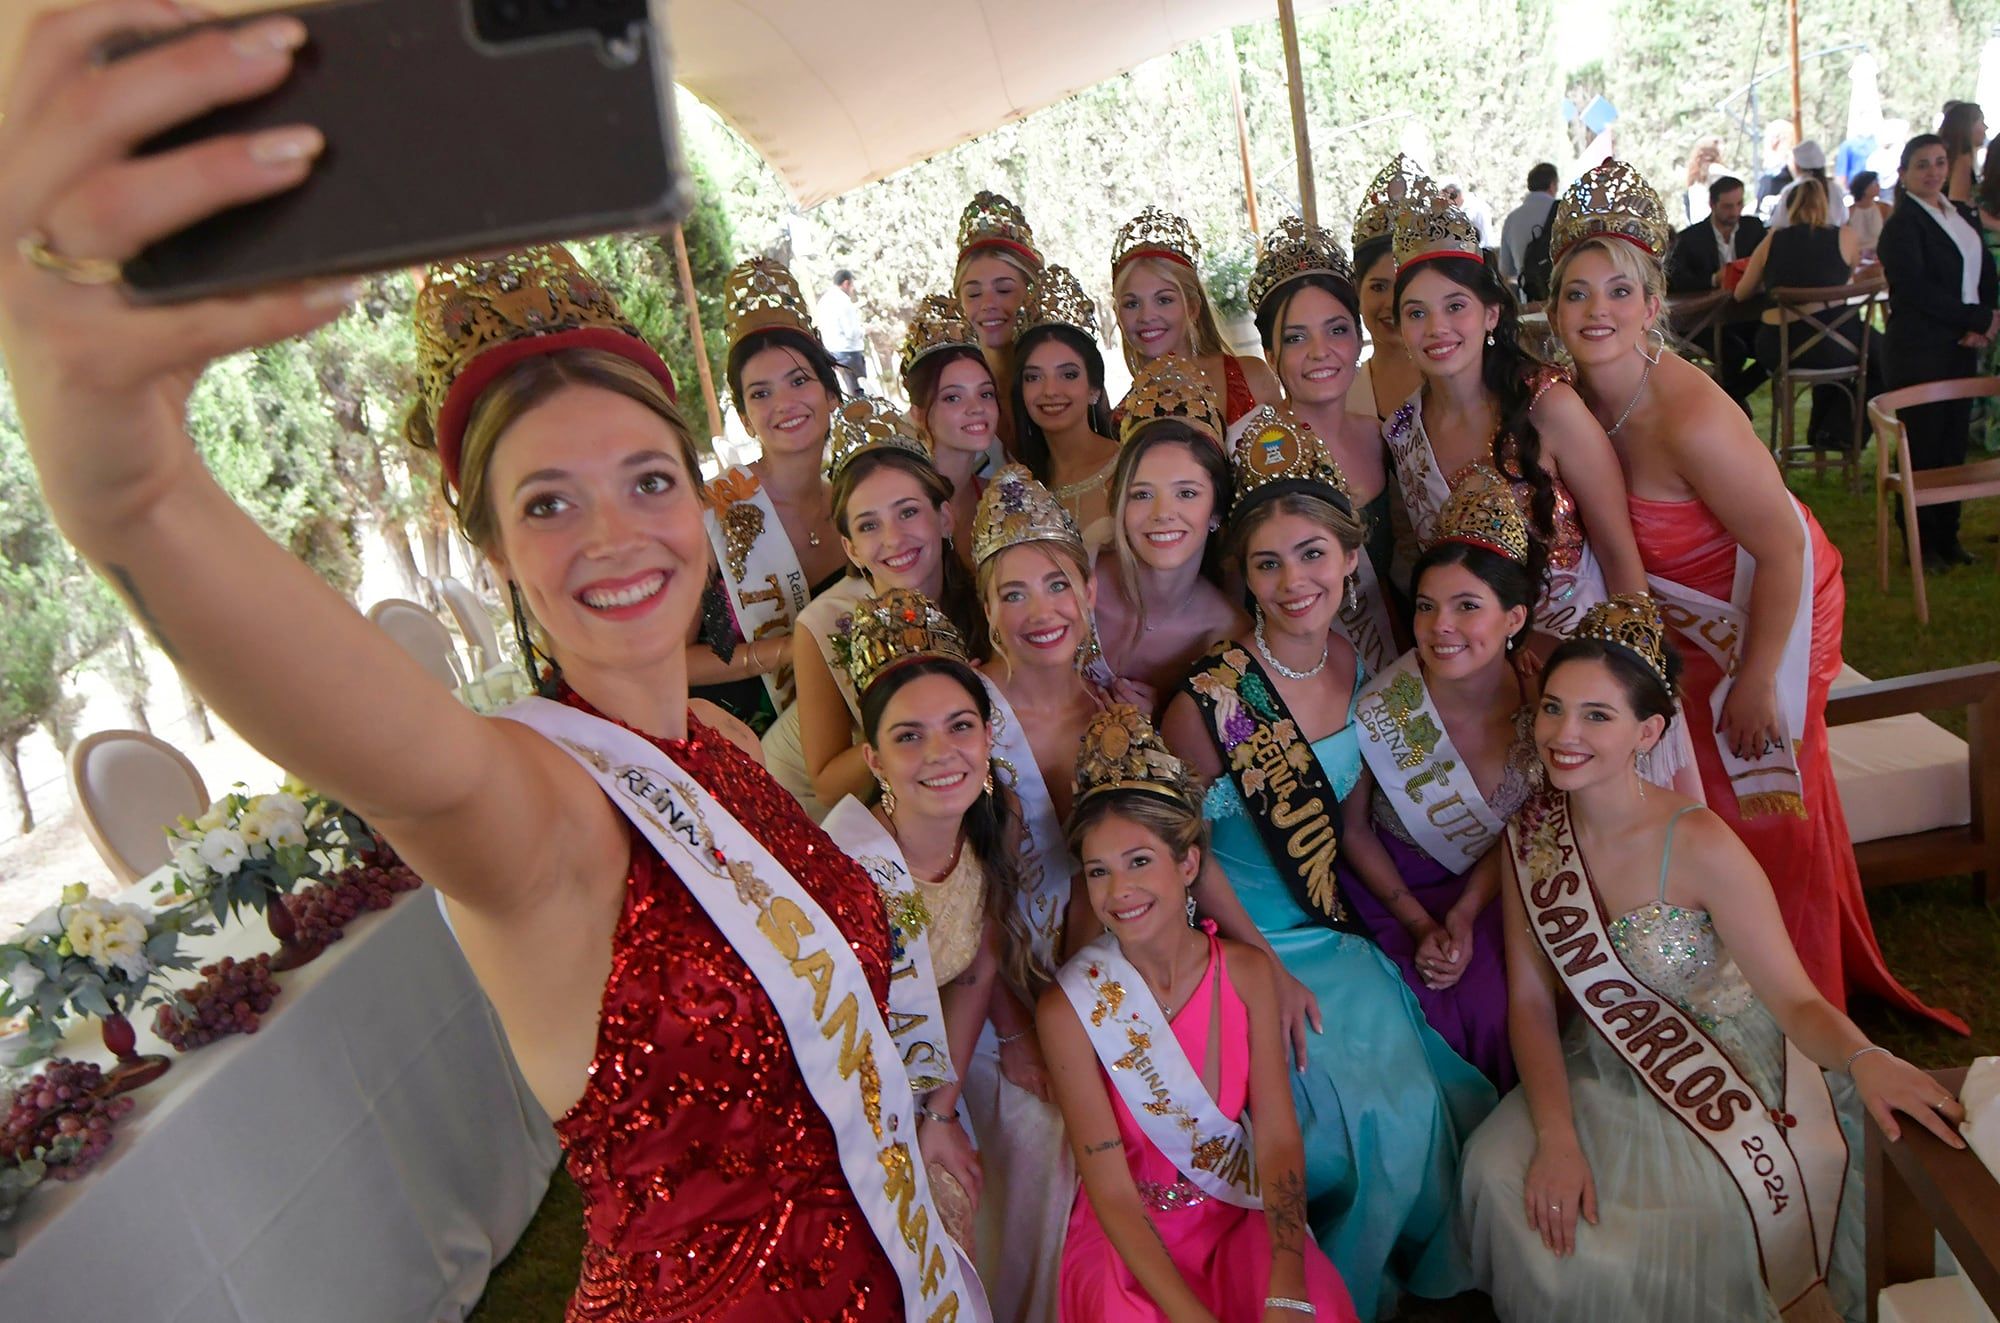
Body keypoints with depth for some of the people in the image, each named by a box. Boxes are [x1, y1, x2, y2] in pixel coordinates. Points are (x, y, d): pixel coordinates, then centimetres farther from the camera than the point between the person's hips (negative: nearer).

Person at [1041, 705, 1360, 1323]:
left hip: (1242, 1214, 2)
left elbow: (1278, 1139, -10)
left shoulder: (1248, 971, -6)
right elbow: (1112, 1191, -14)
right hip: (1129, 1234, -2)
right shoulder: (1068, 1007, -14)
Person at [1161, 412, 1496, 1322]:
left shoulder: (1352, 666, -1)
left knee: (1431, 1098, -6)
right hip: (1247, 943, -6)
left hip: (1335, 935, 6)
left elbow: (1351, 822, 9)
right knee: (1387, 1117, -14)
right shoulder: (1214, 695, -21)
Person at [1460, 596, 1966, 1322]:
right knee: (1498, 1171, -19)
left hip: (1729, 1079, -4)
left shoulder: (1697, 845, -22)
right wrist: (1556, 1136, -17)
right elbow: (1530, 1001, -5)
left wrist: (1864, 1059, -40)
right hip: (1600, 1077, 4)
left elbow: (1794, 998, -18)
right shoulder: (1529, 836, -8)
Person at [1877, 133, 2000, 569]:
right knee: (1923, 446, -2)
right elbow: (1917, 289, -17)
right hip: (1919, 349, -7)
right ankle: (1920, 544, 9)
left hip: (1962, 346, 7)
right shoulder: (1901, 225, -8)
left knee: (1955, 443, 10)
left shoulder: (1964, 215, 14)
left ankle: (1947, 536, 20)